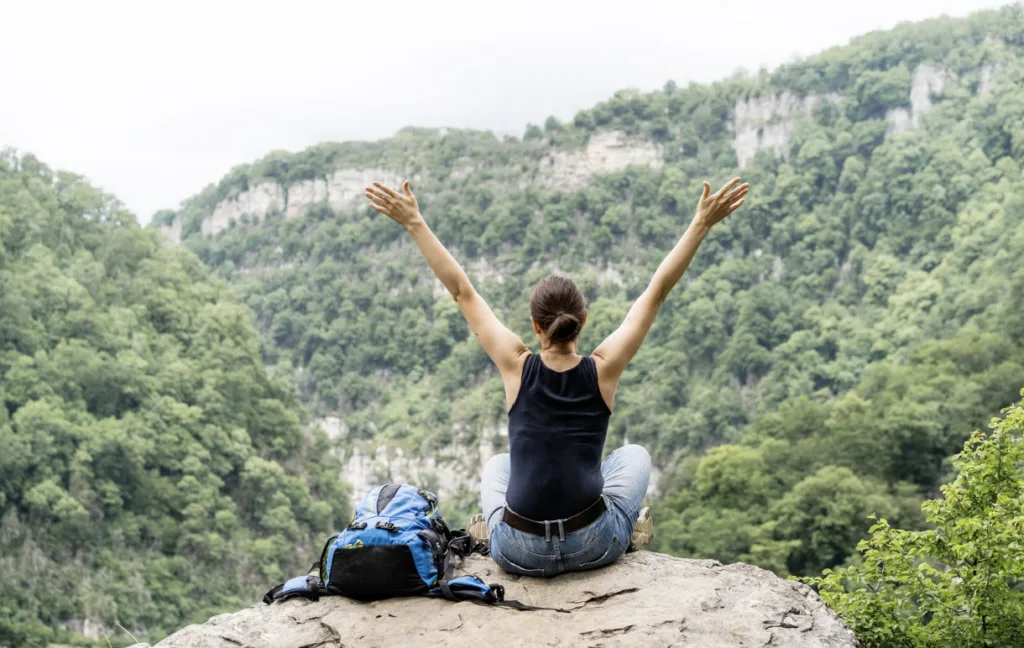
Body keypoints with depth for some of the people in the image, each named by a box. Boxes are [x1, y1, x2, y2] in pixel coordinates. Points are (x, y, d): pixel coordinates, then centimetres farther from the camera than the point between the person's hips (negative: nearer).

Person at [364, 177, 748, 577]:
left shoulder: (517, 367, -6)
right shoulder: (603, 369, -6)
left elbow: (462, 291, -2)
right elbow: (657, 292, -3)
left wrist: (414, 223, 3)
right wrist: (702, 224, -1)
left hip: (520, 554, 0)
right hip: (594, 547, 0)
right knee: (634, 456, 29)